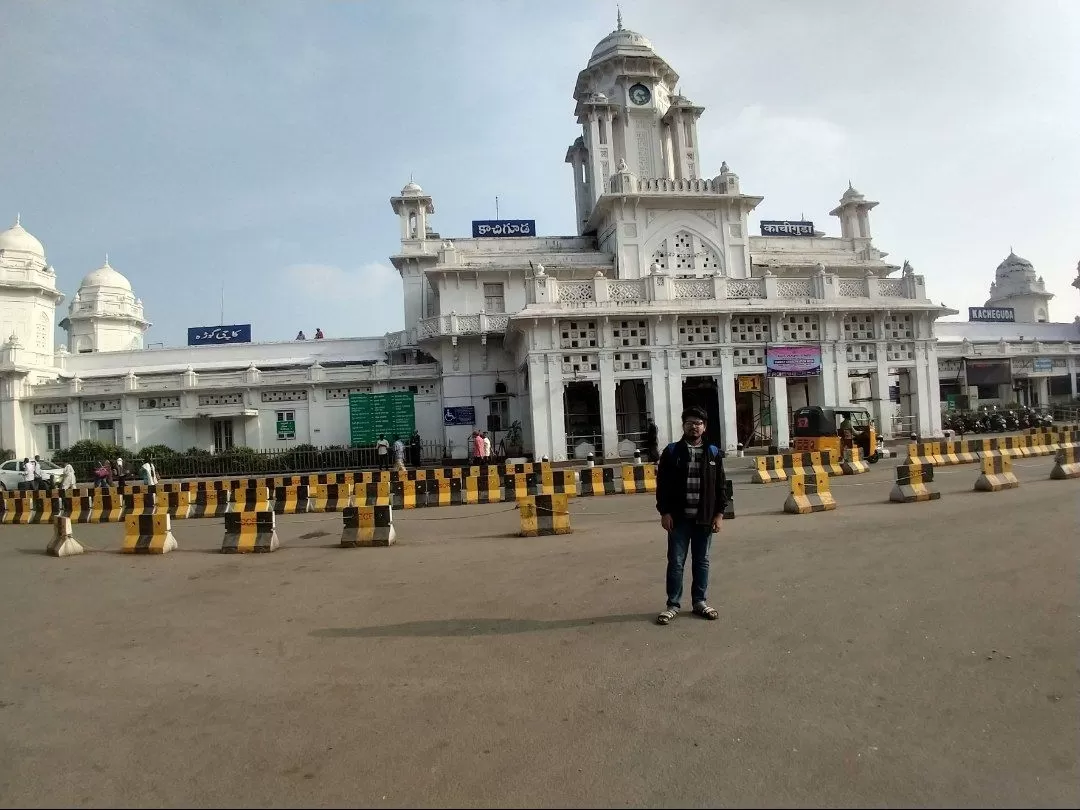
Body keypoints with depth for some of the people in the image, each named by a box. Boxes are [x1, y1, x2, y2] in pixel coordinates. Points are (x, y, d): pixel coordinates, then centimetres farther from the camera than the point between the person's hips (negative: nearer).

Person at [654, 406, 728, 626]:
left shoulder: (713, 453, 5)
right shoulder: (671, 451, -1)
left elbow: (720, 487, 7)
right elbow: (663, 485, -2)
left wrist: (719, 514, 0)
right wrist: (664, 512, -8)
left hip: (704, 518, 2)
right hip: (679, 518, -2)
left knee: (702, 562, 11)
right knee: (675, 562, 4)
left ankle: (699, 601, 24)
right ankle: (673, 604, 14)